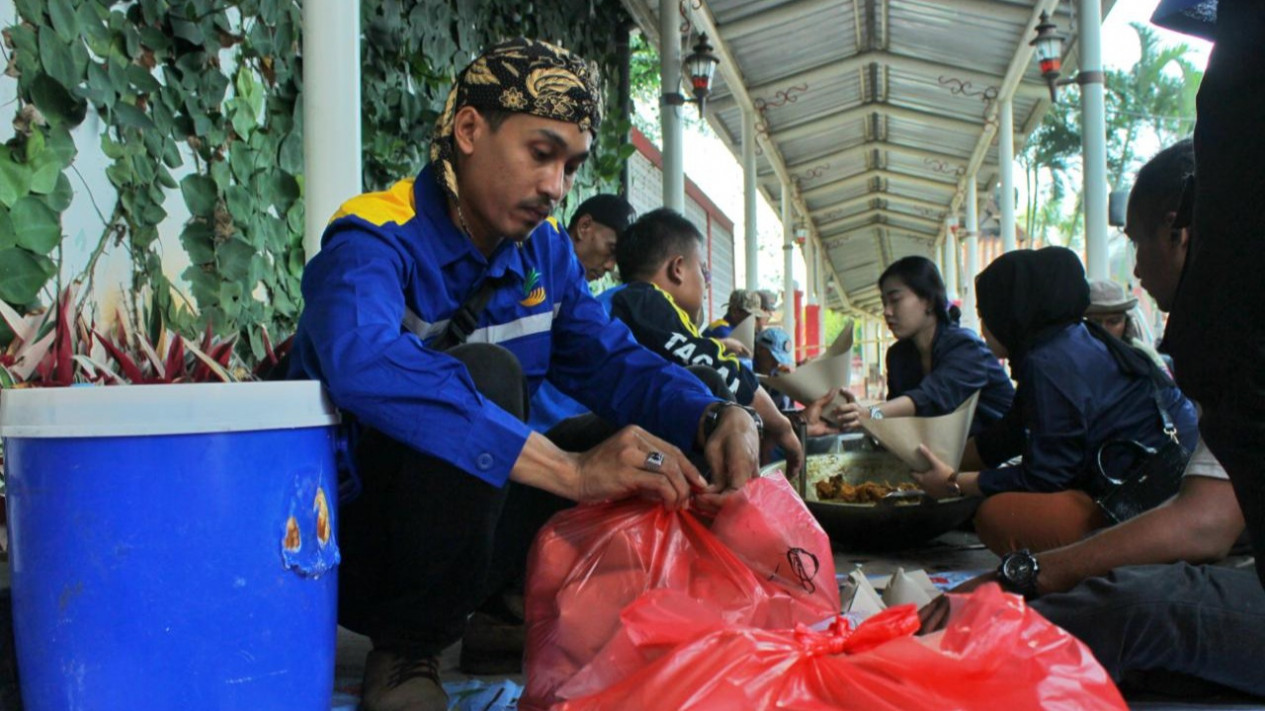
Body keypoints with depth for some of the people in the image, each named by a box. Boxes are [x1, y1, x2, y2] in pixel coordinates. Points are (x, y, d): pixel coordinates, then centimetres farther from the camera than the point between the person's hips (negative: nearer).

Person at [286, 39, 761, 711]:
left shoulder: (547, 253, 3)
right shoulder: (374, 241, -19)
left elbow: (611, 361, 1)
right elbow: (364, 364, -40)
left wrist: (715, 418, -21)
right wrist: (570, 469, -44)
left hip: (472, 531, 7)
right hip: (347, 546, -6)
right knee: (483, 374, -32)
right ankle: (404, 654, -15)